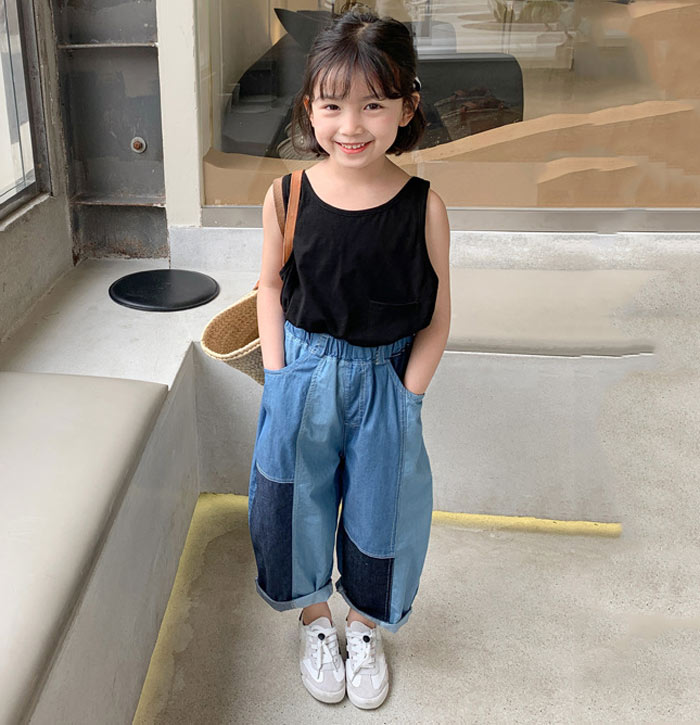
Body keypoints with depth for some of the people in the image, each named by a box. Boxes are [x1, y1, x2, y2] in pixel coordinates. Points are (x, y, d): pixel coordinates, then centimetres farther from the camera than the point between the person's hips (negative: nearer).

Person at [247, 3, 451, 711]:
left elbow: (437, 315, -7)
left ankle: (364, 624, 42)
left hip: (385, 380, -1)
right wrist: (276, 374, -4)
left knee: (379, 506, 14)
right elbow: (272, 285, 2)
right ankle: (314, 616, 42)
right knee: (298, 500, 14)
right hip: (303, 372, 1)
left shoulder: (424, 205, -15)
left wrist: (405, 396, -10)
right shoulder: (288, 195, -11)